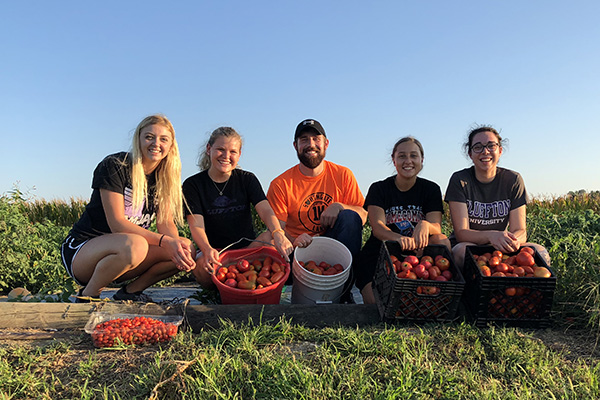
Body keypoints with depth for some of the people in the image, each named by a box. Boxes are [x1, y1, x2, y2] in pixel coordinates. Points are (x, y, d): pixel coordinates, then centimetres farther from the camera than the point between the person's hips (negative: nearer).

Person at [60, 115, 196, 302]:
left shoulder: (164, 177, 4)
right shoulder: (114, 166, -15)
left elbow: (165, 222, -2)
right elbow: (117, 223, -22)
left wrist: (176, 243, -25)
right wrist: (164, 241, -31)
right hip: (82, 249, -6)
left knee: (188, 250, -14)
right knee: (134, 245, -39)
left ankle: (131, 291, 1)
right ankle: (88, 295, -12)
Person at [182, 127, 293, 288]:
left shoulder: (247, 179, 5)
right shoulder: (193, 184, 0)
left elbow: (266, 210, -12)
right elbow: (196, 225, -13)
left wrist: (278, 233, -36)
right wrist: (208, 250, -37)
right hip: (213, 252, -1)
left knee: (270, 238, -28)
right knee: (202, 265, -35)